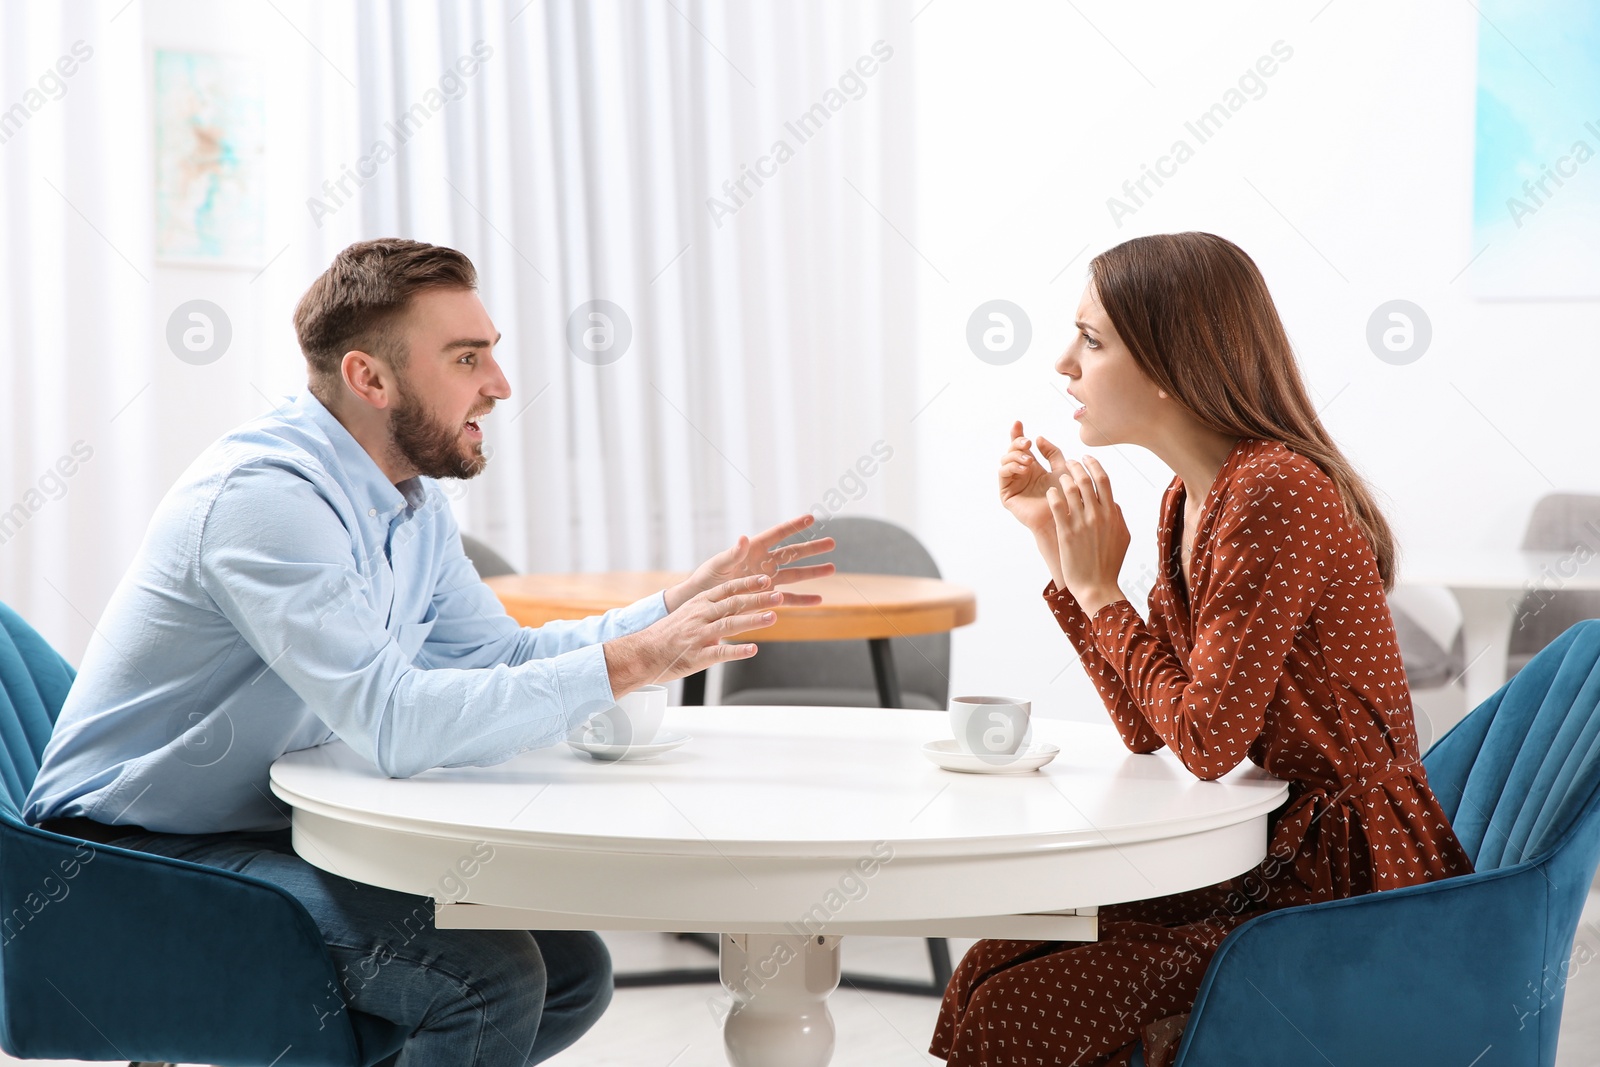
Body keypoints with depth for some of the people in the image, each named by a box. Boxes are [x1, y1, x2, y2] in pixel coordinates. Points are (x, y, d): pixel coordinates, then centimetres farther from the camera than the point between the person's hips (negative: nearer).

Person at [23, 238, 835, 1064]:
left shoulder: (410, 499, 7)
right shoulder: (268, 492, -25)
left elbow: (503, 656, 11)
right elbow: (395, 723, -34)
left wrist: (683, 605, -1)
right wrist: (629, 664, -31)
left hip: (279, 832, 10)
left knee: (571, 970, 4)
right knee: (490, 977, -24)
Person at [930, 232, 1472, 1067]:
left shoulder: (1274, 496, -21)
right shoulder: (1189, 497, 8)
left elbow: (1206, 740, -21)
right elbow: (1148, 730, 7)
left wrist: (1098, 590, -12)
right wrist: (1057, 543, 5)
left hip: (1348, 884, -9)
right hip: (1276, 855, 9)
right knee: (986, 973, 1)